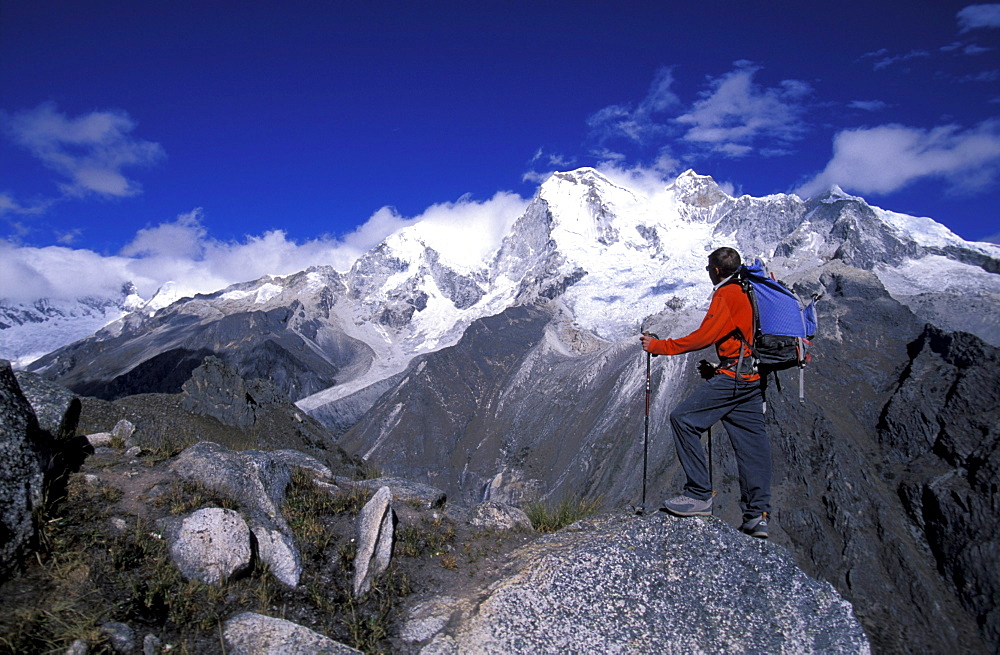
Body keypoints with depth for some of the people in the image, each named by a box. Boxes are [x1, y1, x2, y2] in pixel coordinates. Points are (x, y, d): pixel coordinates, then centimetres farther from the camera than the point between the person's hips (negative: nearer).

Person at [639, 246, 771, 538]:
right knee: (752, 440, 8)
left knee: (684, 418, -11)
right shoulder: (752, 292, 21)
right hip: (755, 378, 10)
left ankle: (699, 495, -11)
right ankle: (758, 515, 9)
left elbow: (703, 337, -13)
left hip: (732, 376, -10)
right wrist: (718, 369, 27)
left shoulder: (726, 294, -8)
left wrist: (658, 346, -8)